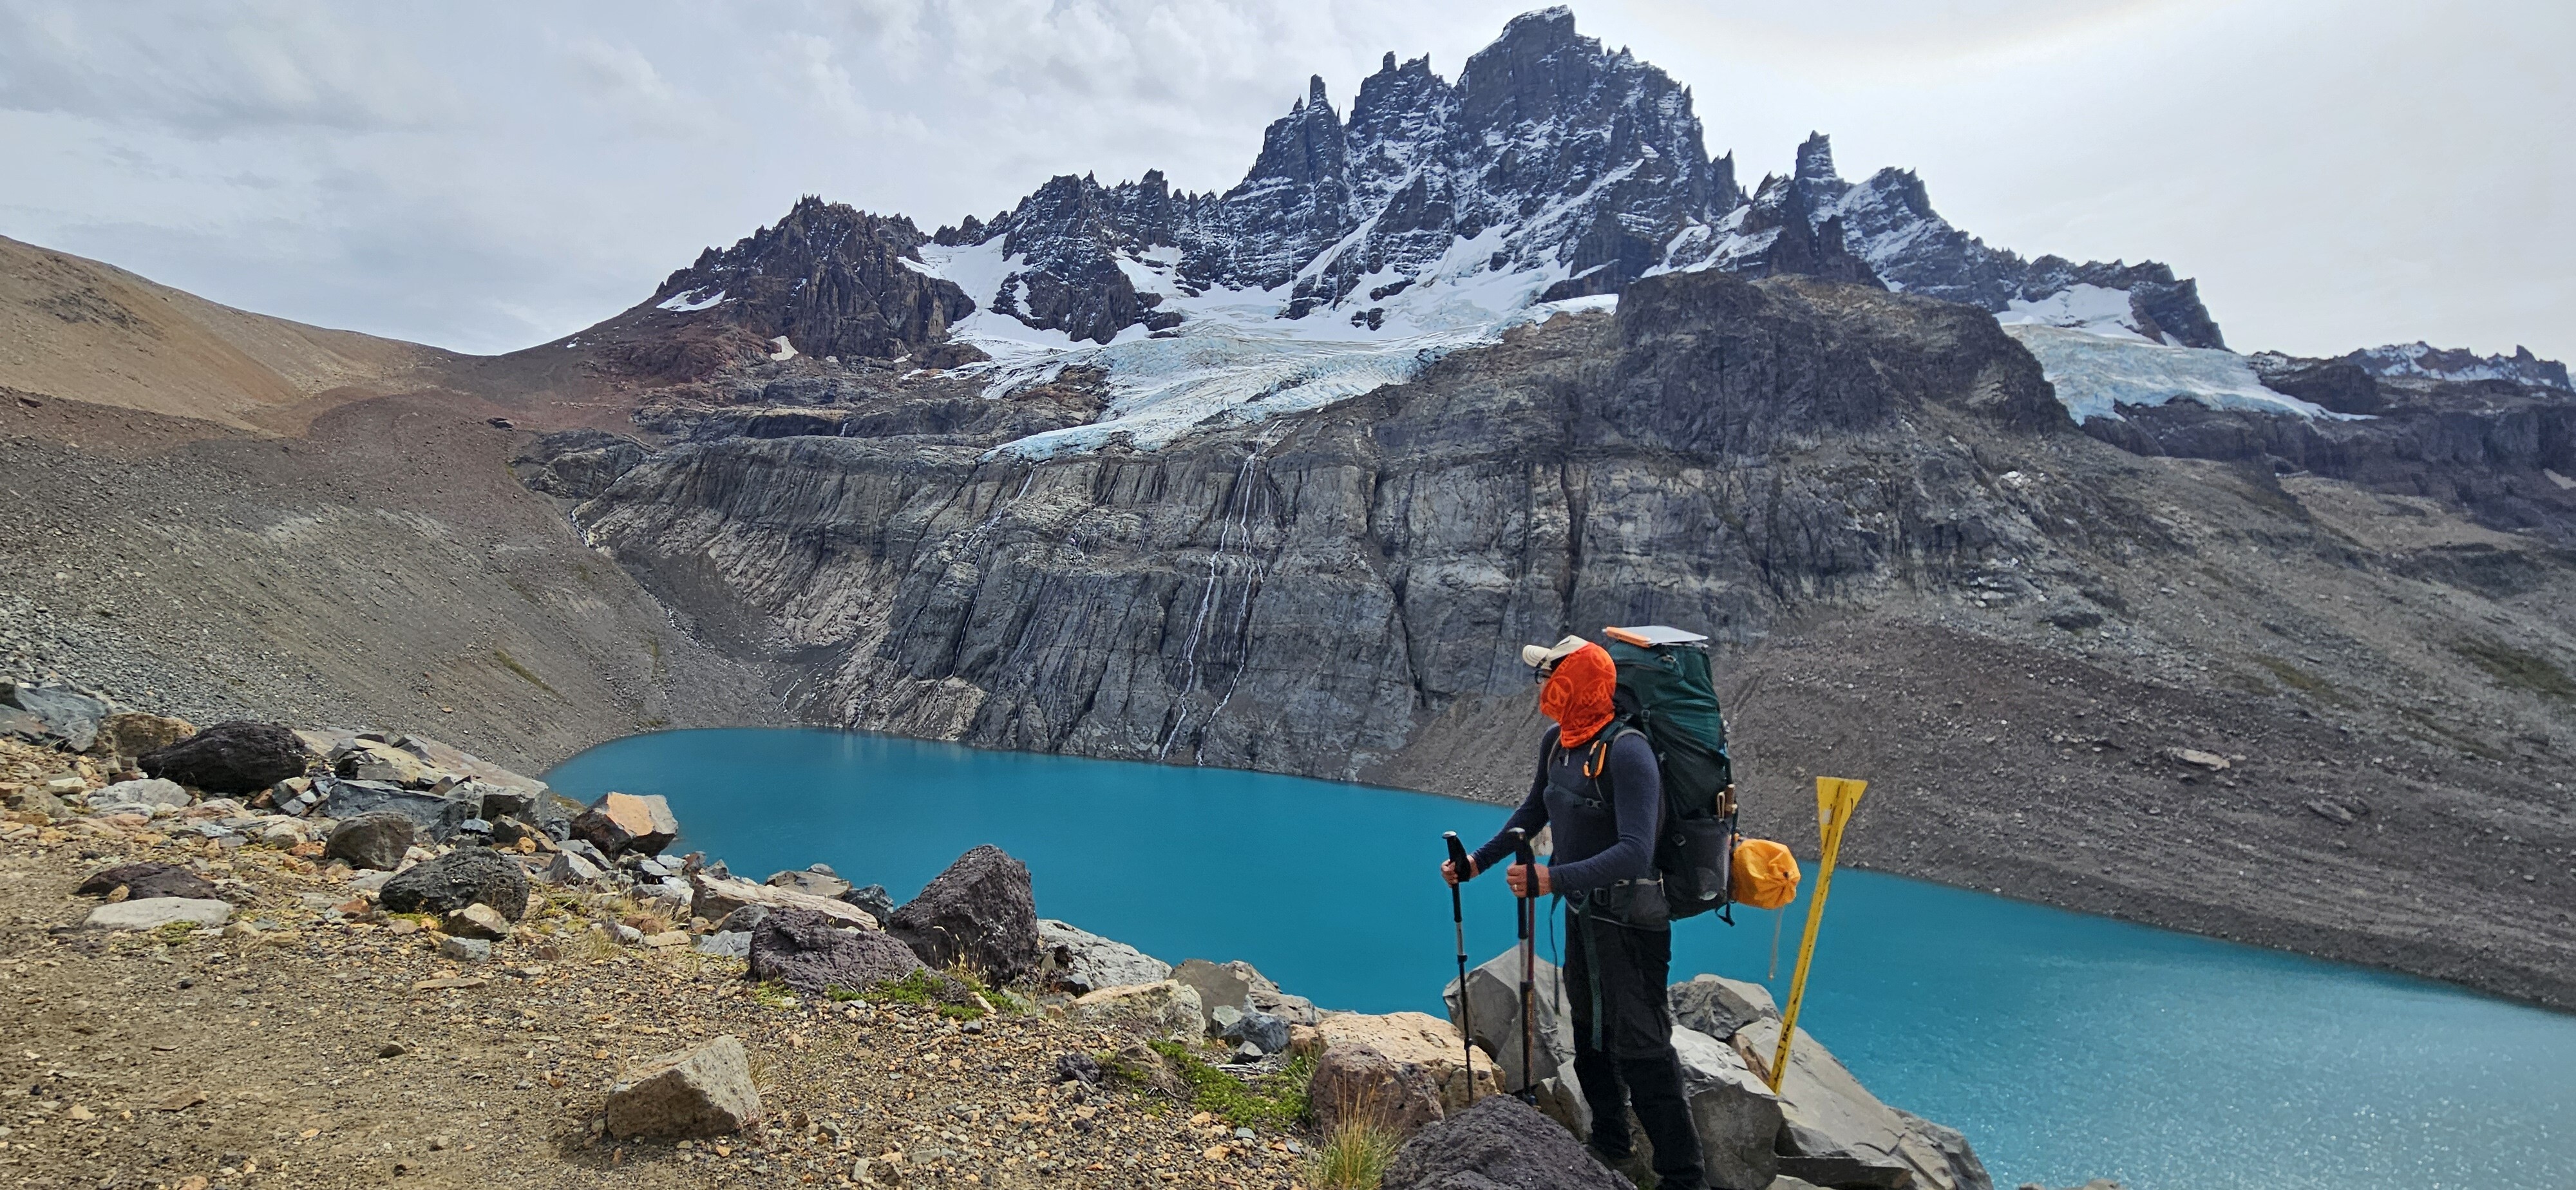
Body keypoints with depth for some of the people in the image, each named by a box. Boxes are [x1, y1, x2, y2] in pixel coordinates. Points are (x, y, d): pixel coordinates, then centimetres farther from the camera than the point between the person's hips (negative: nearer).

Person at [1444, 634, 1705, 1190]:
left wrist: (1554, 879, -40)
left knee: (1640, 1047, -4)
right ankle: (1609, 1143, 42)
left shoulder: (1627, 752, -26)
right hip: (1583, 912, 9)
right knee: (1590, 1031, 22)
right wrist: (1478, 861, 15)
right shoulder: (1556, 742, 1)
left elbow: (1635, 853, -34)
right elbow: (1535, 811, 17)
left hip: (1629, 921, -9)